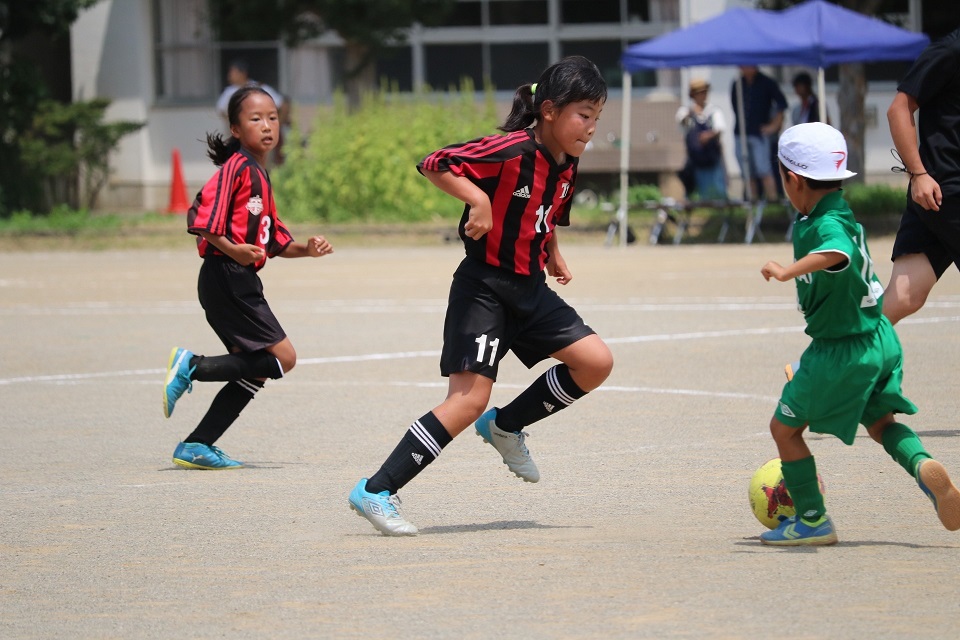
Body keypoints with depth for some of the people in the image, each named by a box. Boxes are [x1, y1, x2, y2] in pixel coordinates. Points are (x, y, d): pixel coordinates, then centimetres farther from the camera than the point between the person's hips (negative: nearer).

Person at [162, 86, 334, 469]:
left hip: (242, 283, 10)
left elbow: (274, 242, 23)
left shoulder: (260, 176, 20)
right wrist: (233, 250, -31)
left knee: (254, 373, 9)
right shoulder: (236, 168, -10)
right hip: (227, 278, -10)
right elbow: (201, 220, -21)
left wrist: (306, 249, 8)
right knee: (282, 358, -11)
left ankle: (196, 446, 10)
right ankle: (192, 367, -9)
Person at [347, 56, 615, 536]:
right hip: (484, 286, -8)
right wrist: (478, 199, -32)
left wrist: (553, 256, 16)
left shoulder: (566, 164, 6)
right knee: (469, 400, -15)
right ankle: (376, 492, -11)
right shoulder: (512, 150, -20)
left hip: (530, 290, 8)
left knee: (596, 362, -1)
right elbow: (434, 165, -23)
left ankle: (505, 426, 17)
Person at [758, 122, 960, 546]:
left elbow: (838, 252, -49)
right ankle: (923, 466, -7)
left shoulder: (827, 224, -25)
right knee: (880, 420, 22)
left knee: (784, 427, 5)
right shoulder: (836, 211, 5)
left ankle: (812, 521, 11)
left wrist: (789, 271, -59)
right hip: (879, 337, 10)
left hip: (842, 349, -10)